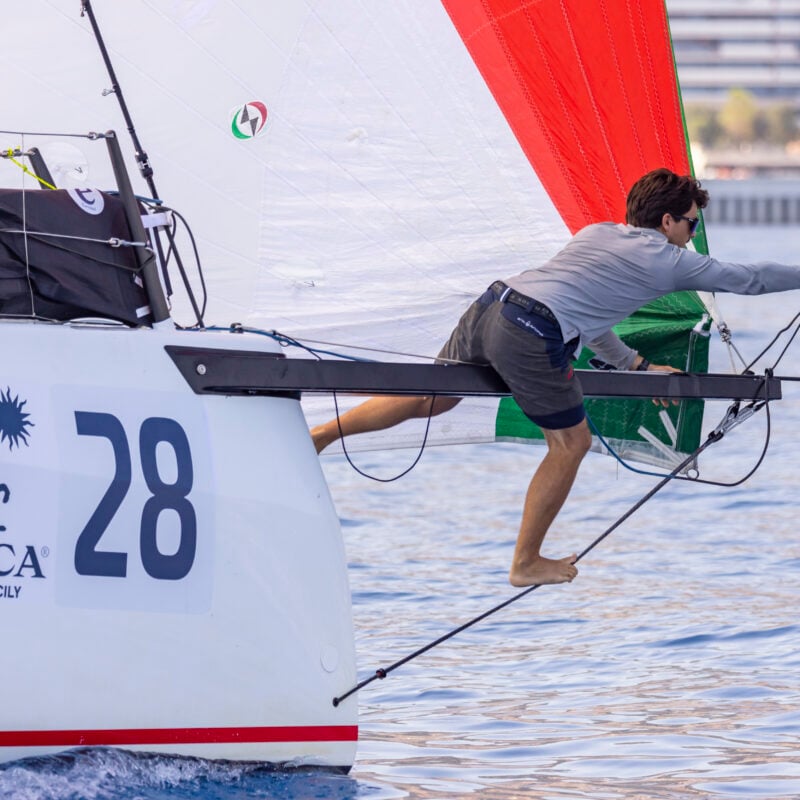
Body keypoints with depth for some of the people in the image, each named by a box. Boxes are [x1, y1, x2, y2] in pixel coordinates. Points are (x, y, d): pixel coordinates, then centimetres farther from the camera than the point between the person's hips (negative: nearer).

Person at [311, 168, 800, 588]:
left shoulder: (595, 233, 27)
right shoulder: (671, 261, 7)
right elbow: (747, 279, 17)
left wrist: (635, 363, 42)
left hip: (491, 305, 7)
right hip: (531, 339, -7)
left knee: (431, 398, 21)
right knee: (571, 443, 8)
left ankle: (321, 433, 15)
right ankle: (527, 564, 14)